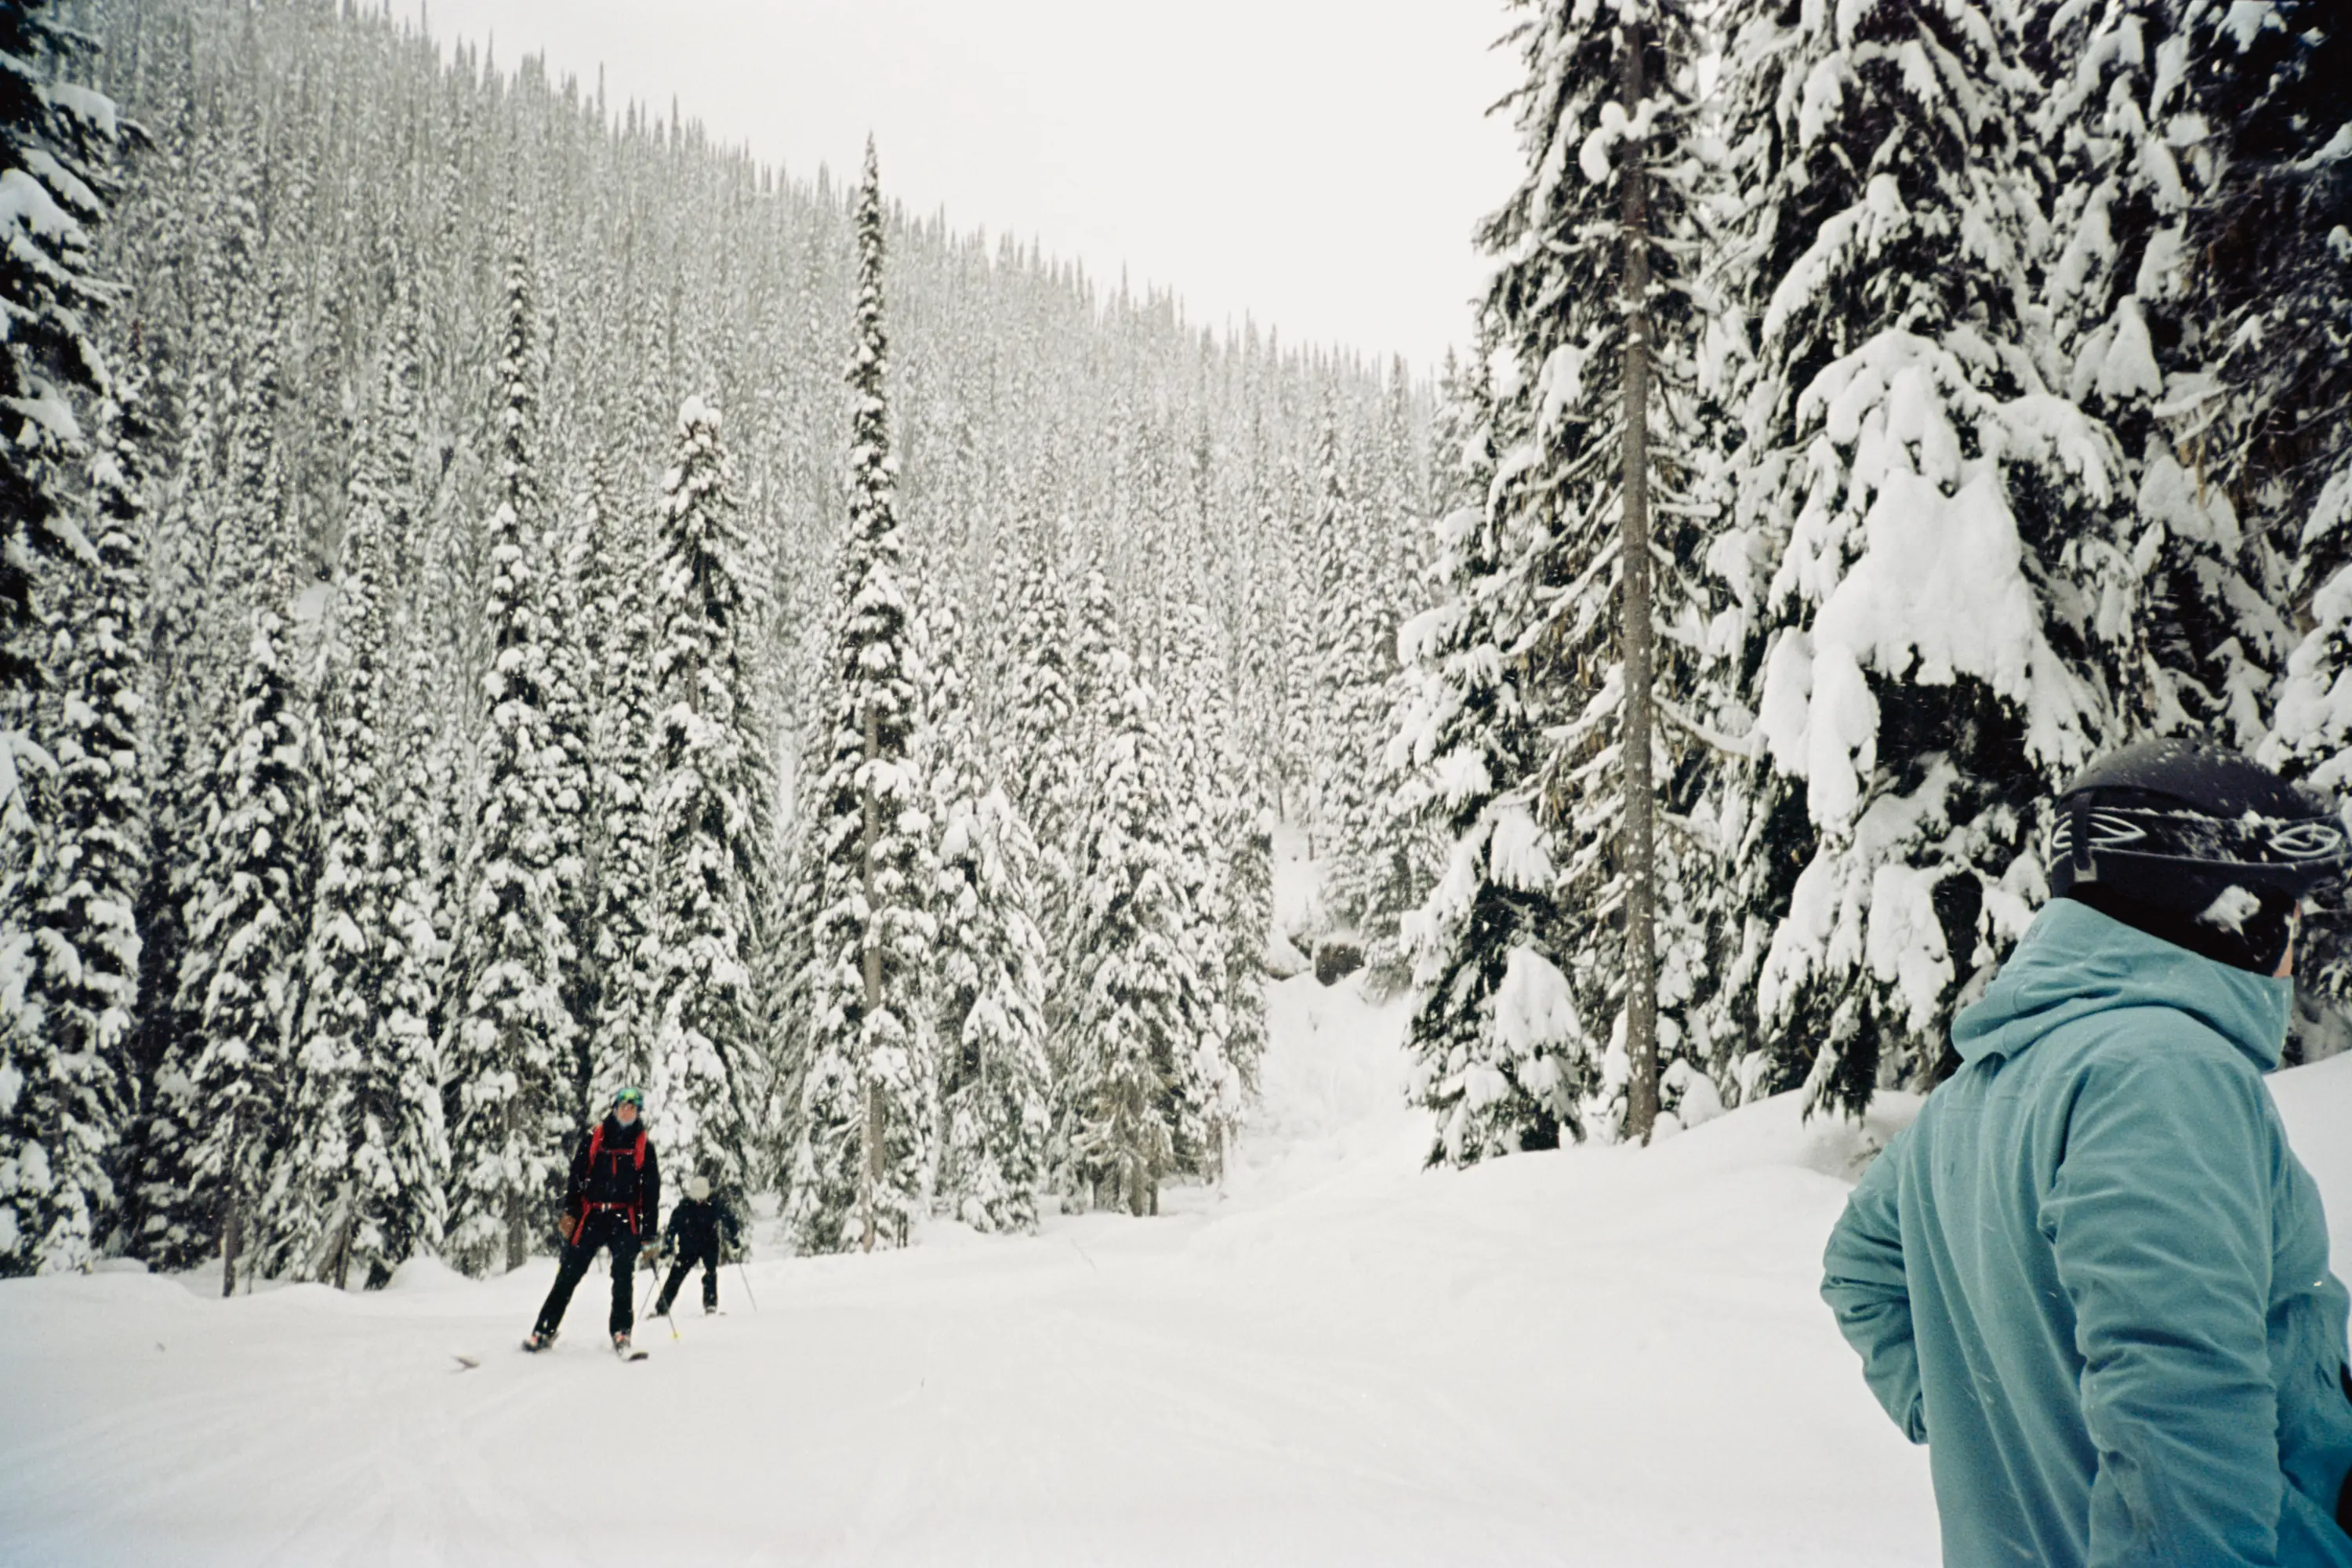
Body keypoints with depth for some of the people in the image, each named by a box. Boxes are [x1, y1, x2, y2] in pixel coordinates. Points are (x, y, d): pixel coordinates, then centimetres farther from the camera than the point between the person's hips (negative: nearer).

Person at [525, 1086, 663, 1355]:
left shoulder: (644, 1145, 8)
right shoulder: (594, 1137, 9)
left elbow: (651, 1192, 8)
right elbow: (577, 1176, 5)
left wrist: (648, 1234, 3)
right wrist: (570, 1211, -7)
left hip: (625, 1219, -1)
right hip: (591, 1216, 1)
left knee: (623, 1277, -11)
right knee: (568, 1275, -1)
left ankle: (621, 1334, -8)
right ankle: (544, 1331, 2)